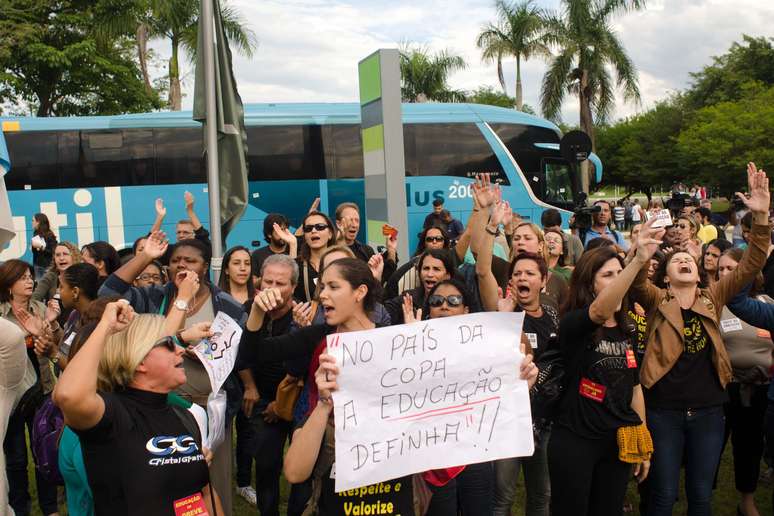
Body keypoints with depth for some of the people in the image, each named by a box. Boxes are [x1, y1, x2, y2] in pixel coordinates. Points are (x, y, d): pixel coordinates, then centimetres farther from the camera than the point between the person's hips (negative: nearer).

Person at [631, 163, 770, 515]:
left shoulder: (713, 299, 5)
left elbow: (751, 266, -4)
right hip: (664, 411, -3)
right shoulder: (656, 301, -2)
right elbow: (636, 282, -22)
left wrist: (761, 216, -17)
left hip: (707, 411, 3)